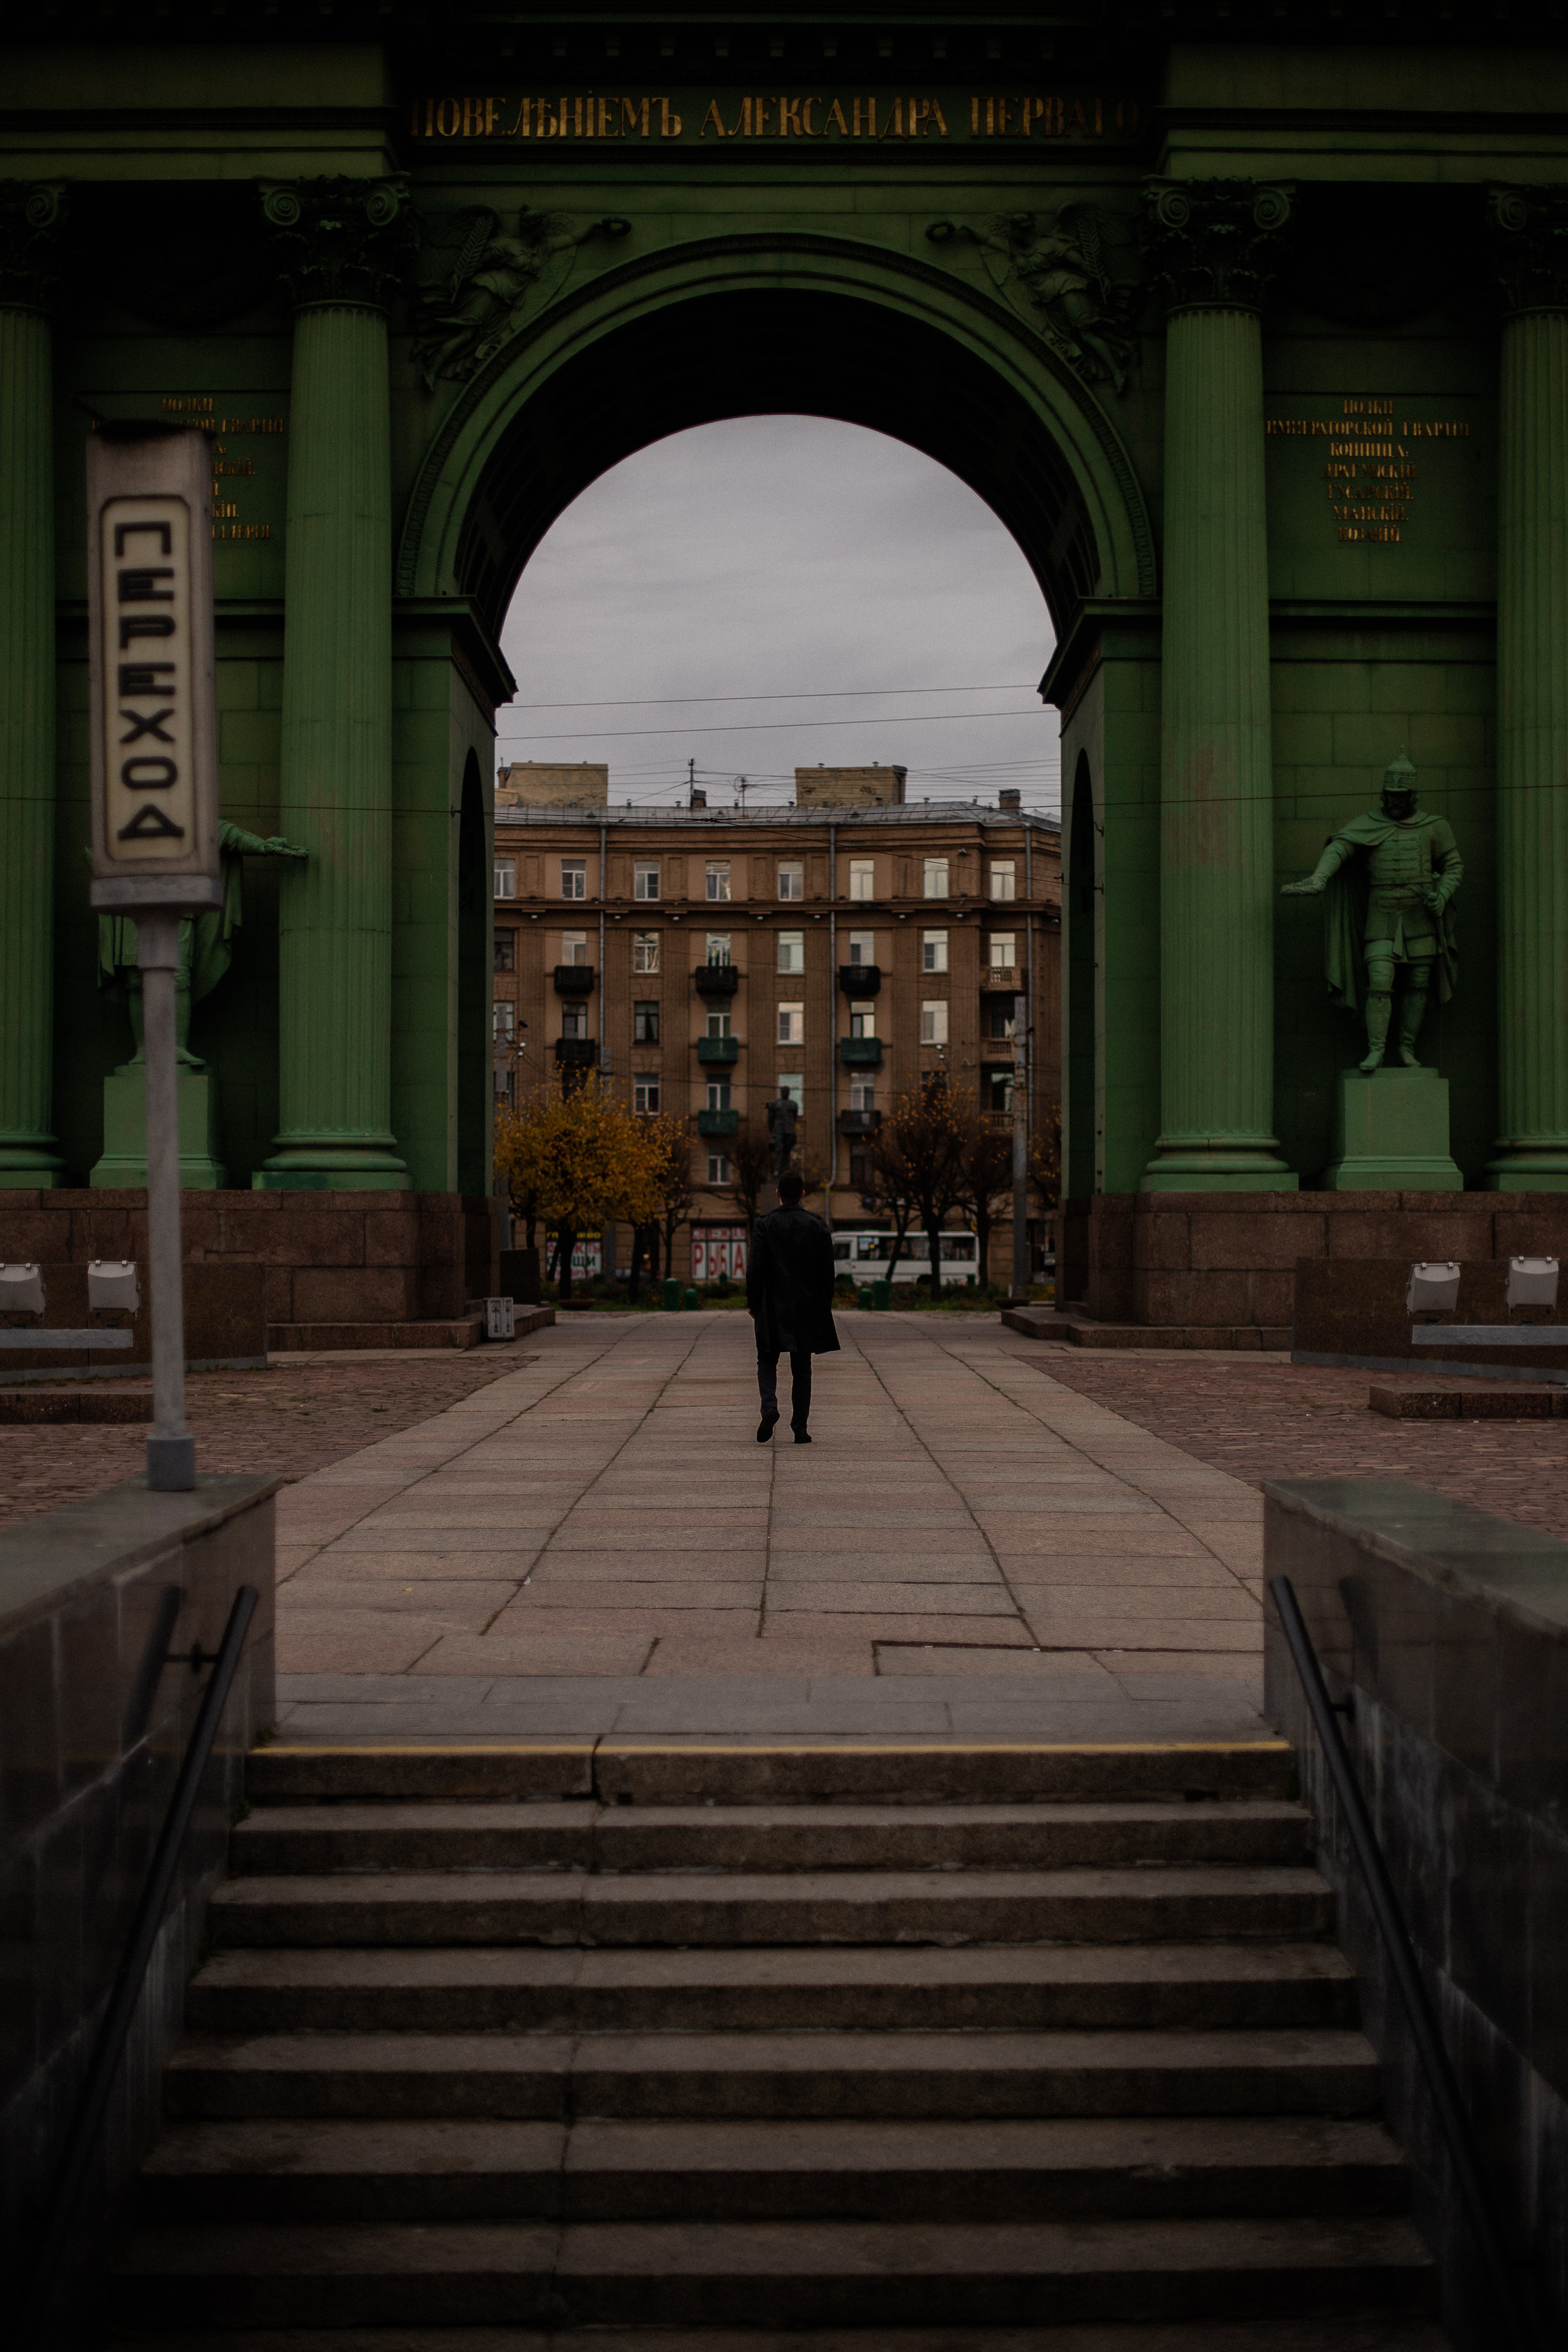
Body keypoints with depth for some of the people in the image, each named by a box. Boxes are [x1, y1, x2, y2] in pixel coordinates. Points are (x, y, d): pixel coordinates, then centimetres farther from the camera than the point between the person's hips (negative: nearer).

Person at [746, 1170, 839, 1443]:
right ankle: (800, 1429, 7)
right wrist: (825, 1306, 11)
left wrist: (752, 1303, 2)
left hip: (773, 1308, -2)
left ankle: (769, 1407, -15)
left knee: (767, 1361, 11)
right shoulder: (817, 1226, 1)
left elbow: (755, 1269, -8)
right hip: (807, 1307, 2)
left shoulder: (765, 1224, -6)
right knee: (801, 1369, 8)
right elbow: (827, 1271, 2)